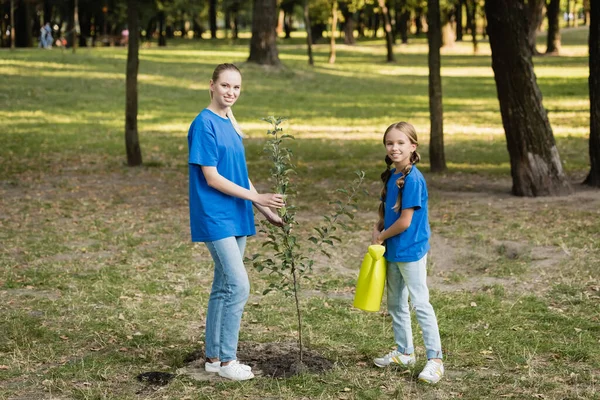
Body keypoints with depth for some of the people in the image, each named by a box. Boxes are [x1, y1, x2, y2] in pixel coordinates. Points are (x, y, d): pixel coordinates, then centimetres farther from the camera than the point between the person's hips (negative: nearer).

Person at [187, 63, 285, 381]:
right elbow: (212, 178, -16)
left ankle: (214, 357, 20)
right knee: (238, 286, -11)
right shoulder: (204, 124, -12)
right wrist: (257, 198, -15)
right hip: (215, 218, -8)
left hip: (235, 217, 8)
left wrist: (268, 212, 15)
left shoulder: (231, 125, 13)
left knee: (223, 288, 11)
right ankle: (227, 360, -1)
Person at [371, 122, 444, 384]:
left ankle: (435, 360, 0)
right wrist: (377, 229, -2)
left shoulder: (412, 179, -20)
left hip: (410, 251, -9)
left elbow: (405, 221, -21)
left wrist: (382, 236, -7)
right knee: (396, 304, 17)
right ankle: (404, 352, 31)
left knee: (420, 304, -5)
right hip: (392, 251, 9)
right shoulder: (390, 175, 6)